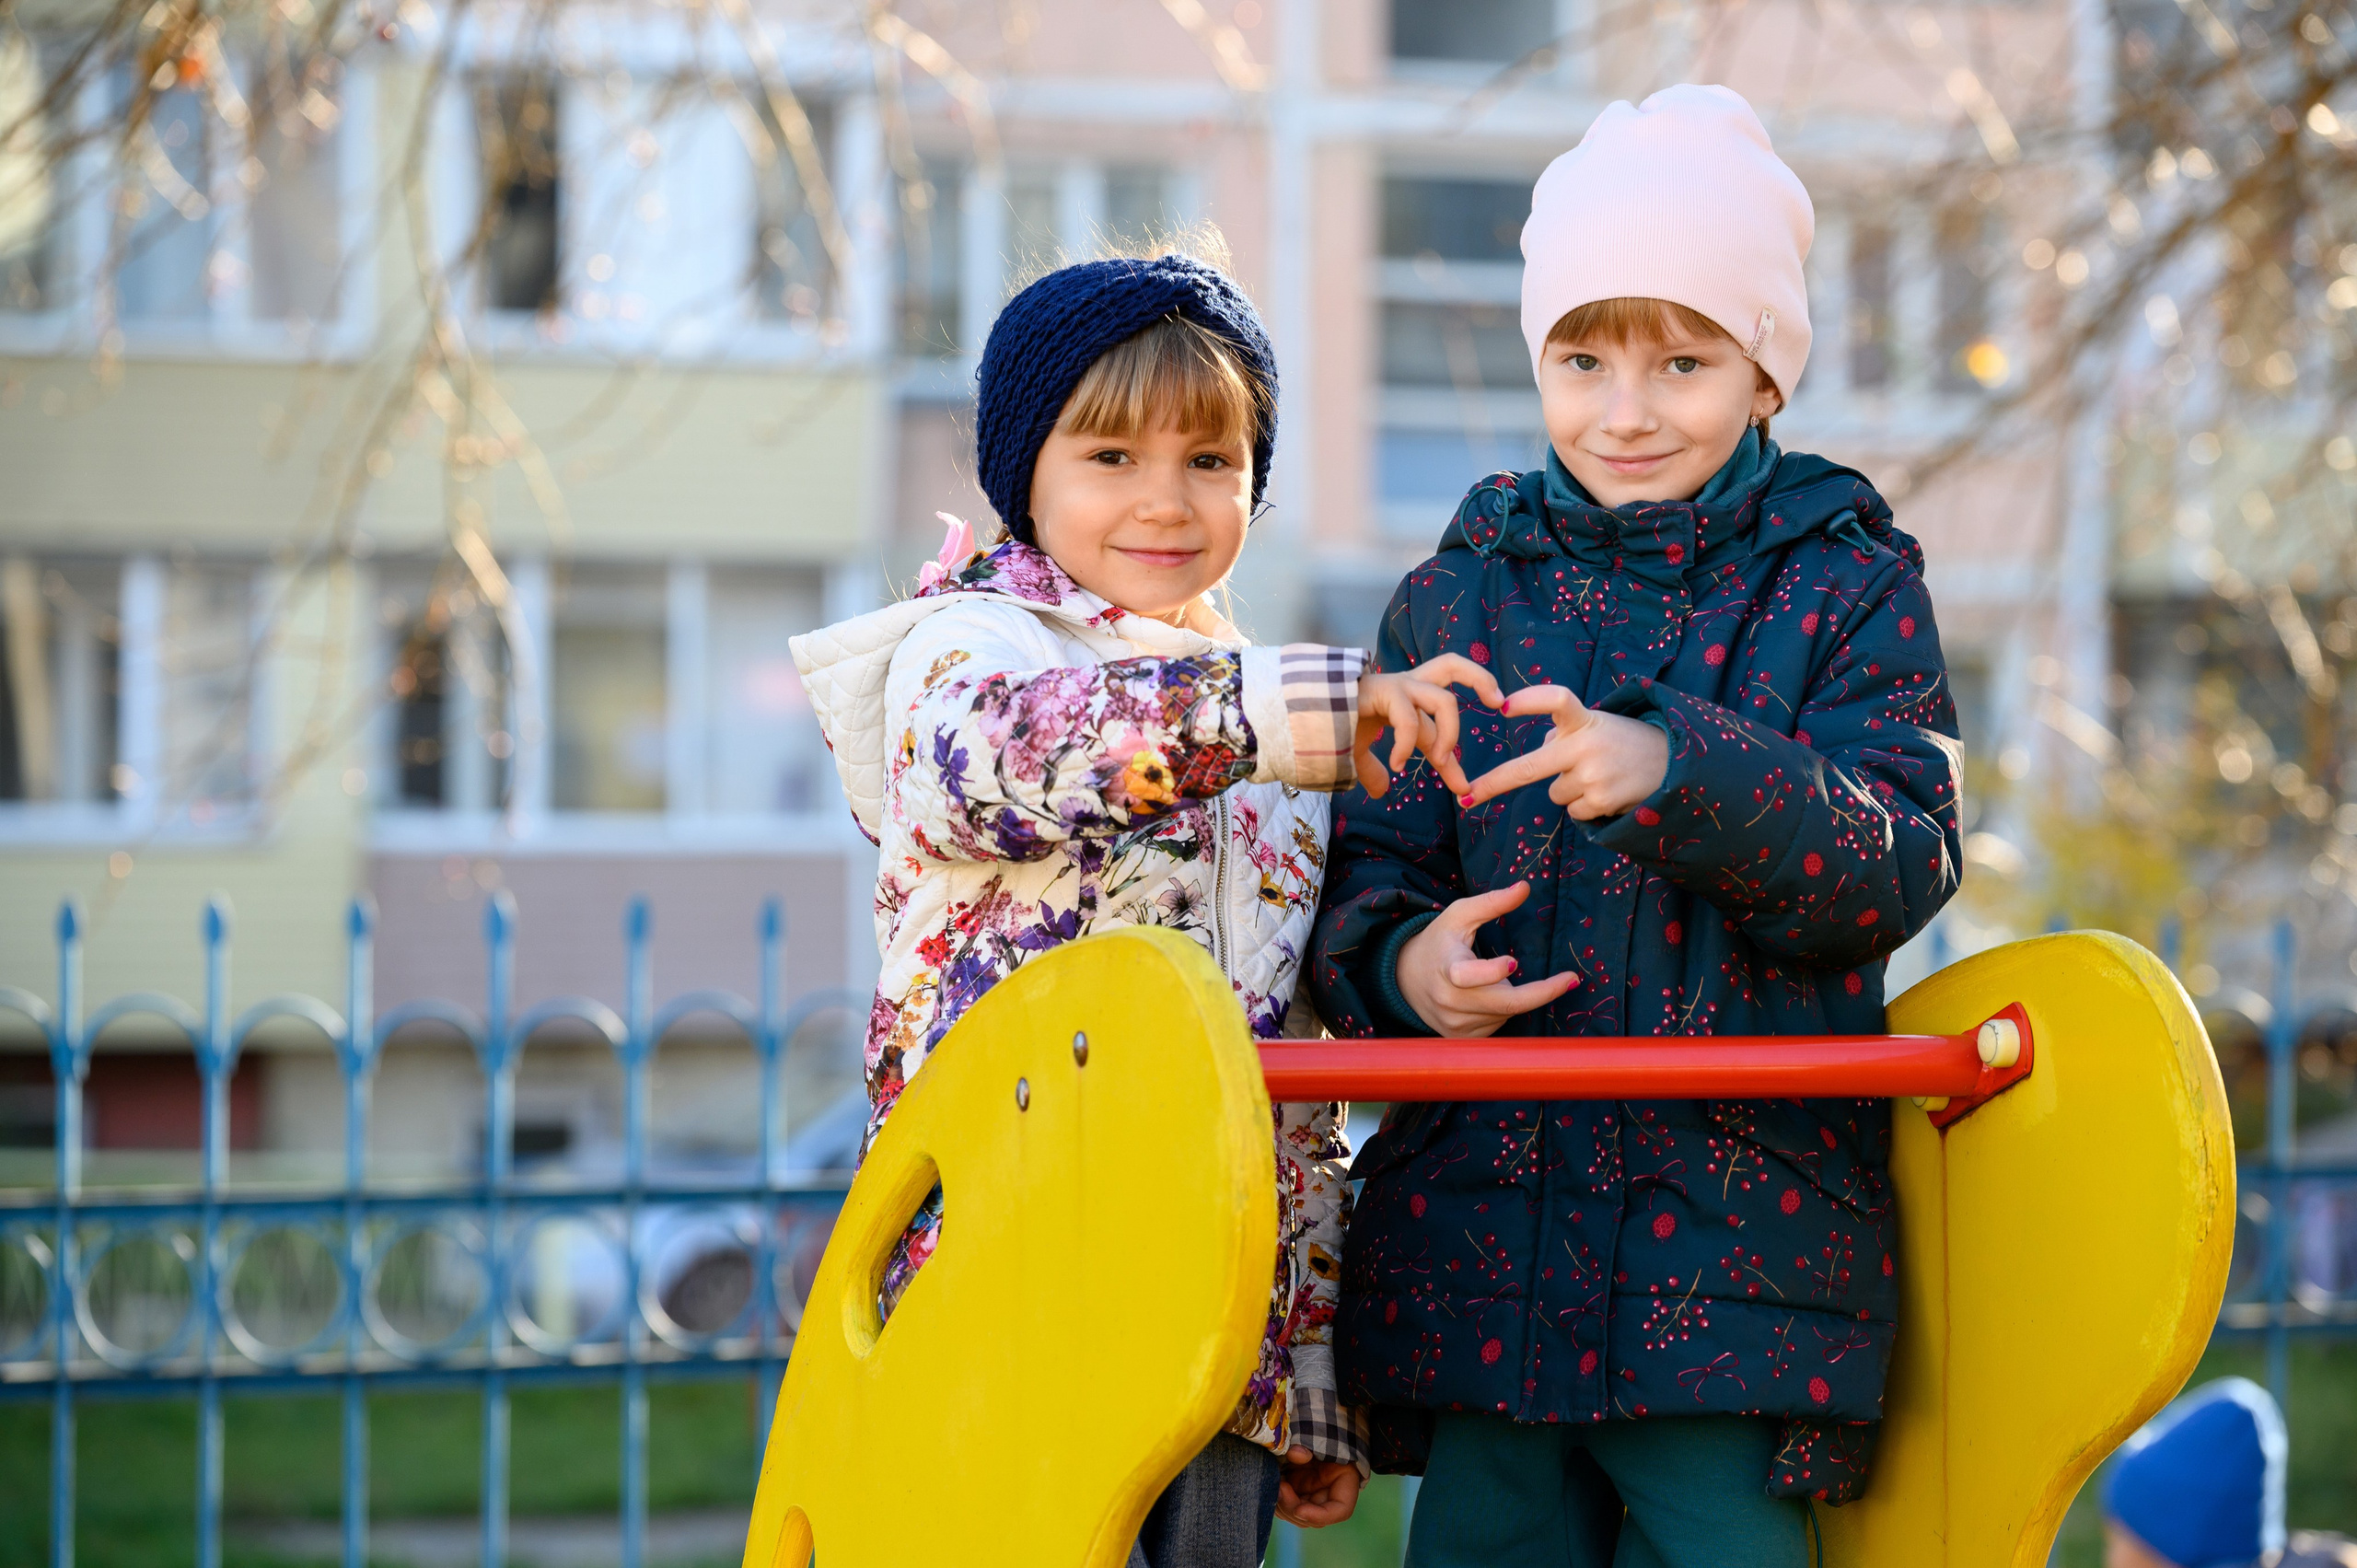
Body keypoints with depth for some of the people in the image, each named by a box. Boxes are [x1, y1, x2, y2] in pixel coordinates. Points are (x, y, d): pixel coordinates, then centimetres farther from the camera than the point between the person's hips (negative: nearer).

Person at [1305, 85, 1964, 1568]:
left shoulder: (1849, 586, 3)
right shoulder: (1460, 591, 11)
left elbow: (1900, 863, -10)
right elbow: (1366, 870, 10)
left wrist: (1680, 775, -26)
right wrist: (1402, 961, -13)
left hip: (1740, 1246, -2)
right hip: (1476, 1218, 2)